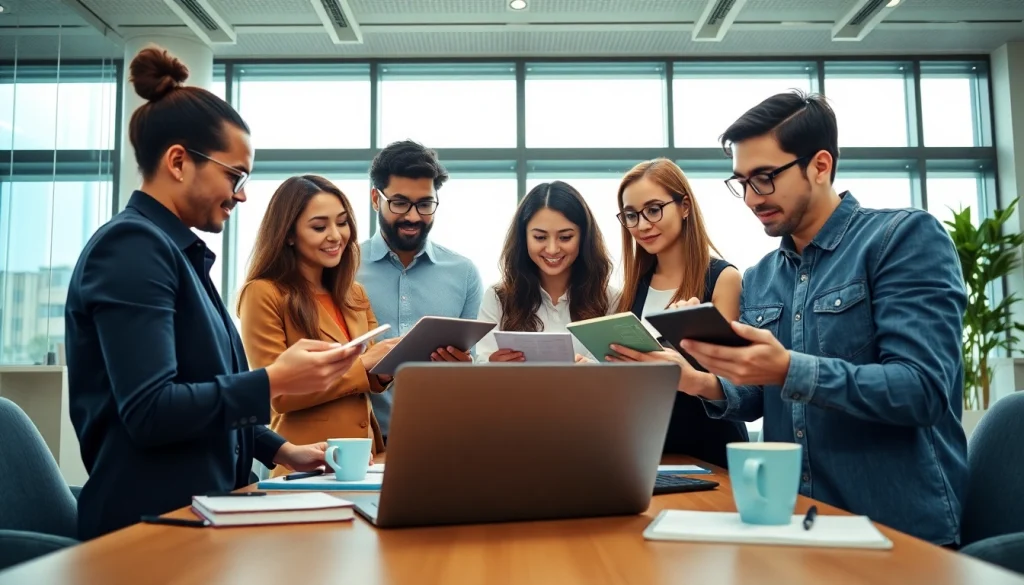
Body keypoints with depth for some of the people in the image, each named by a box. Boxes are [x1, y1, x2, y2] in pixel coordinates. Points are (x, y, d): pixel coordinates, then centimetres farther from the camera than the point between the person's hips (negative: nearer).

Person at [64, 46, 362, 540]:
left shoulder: (177, 250, 14)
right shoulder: (132, 245, -16)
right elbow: (150, 411, -24)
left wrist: (279, 451, 13)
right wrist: (276, 380, -22)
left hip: (195, 507, 9)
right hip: (152, 522, -9)